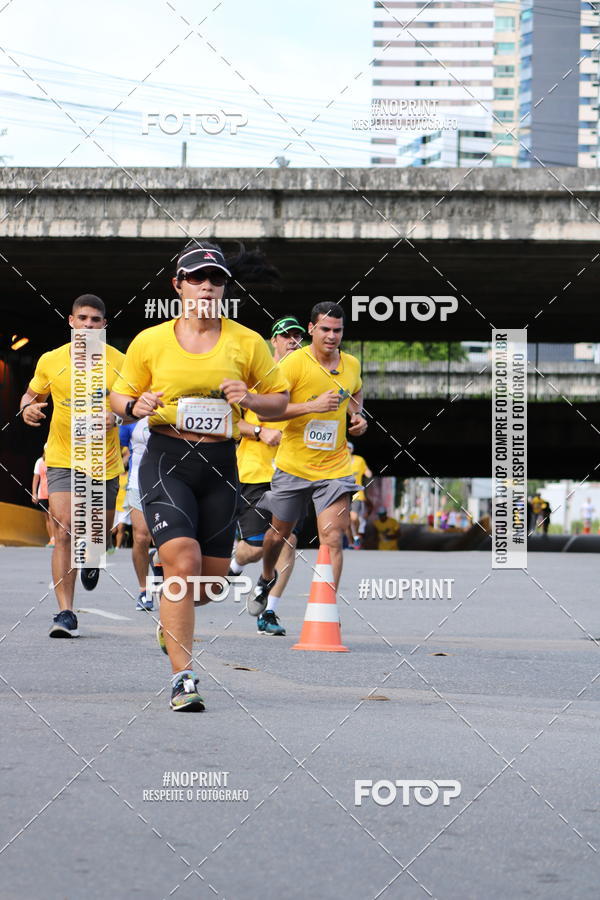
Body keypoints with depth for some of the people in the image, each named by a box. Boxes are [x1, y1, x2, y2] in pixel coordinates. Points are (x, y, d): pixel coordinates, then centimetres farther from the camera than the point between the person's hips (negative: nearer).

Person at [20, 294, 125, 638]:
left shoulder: (119, 362, -3)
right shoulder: (50, 361, -1)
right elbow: (33, 394, 13)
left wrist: (116, 416, -17)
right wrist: (29, 407, -10)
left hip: (105, 464, 1)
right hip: (63, 462, -1)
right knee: (64, 534, -15)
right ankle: (66, 614, -14)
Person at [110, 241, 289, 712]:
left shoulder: (247, 342, 4)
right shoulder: (149, 342, 2)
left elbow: (281, 400, 11)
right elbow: (120, 394, 13)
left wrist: (249, 399, -11)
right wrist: (136, 407, -10)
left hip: (220, 465, 2)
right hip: (166, 461, -2)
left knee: (214, 575, 6)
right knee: (183, 560, -19)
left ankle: (171, 621, 42)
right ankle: (183, 677, -14)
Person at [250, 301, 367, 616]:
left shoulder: (351, 365, 4)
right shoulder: (294, 363, -12)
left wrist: (357, 416, 8)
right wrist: (312, 406, -27)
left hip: (334, 468, 2)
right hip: (293, 465, -2)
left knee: (332, 539, -13)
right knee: (279, 533, 16)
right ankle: (266, 579, 47)